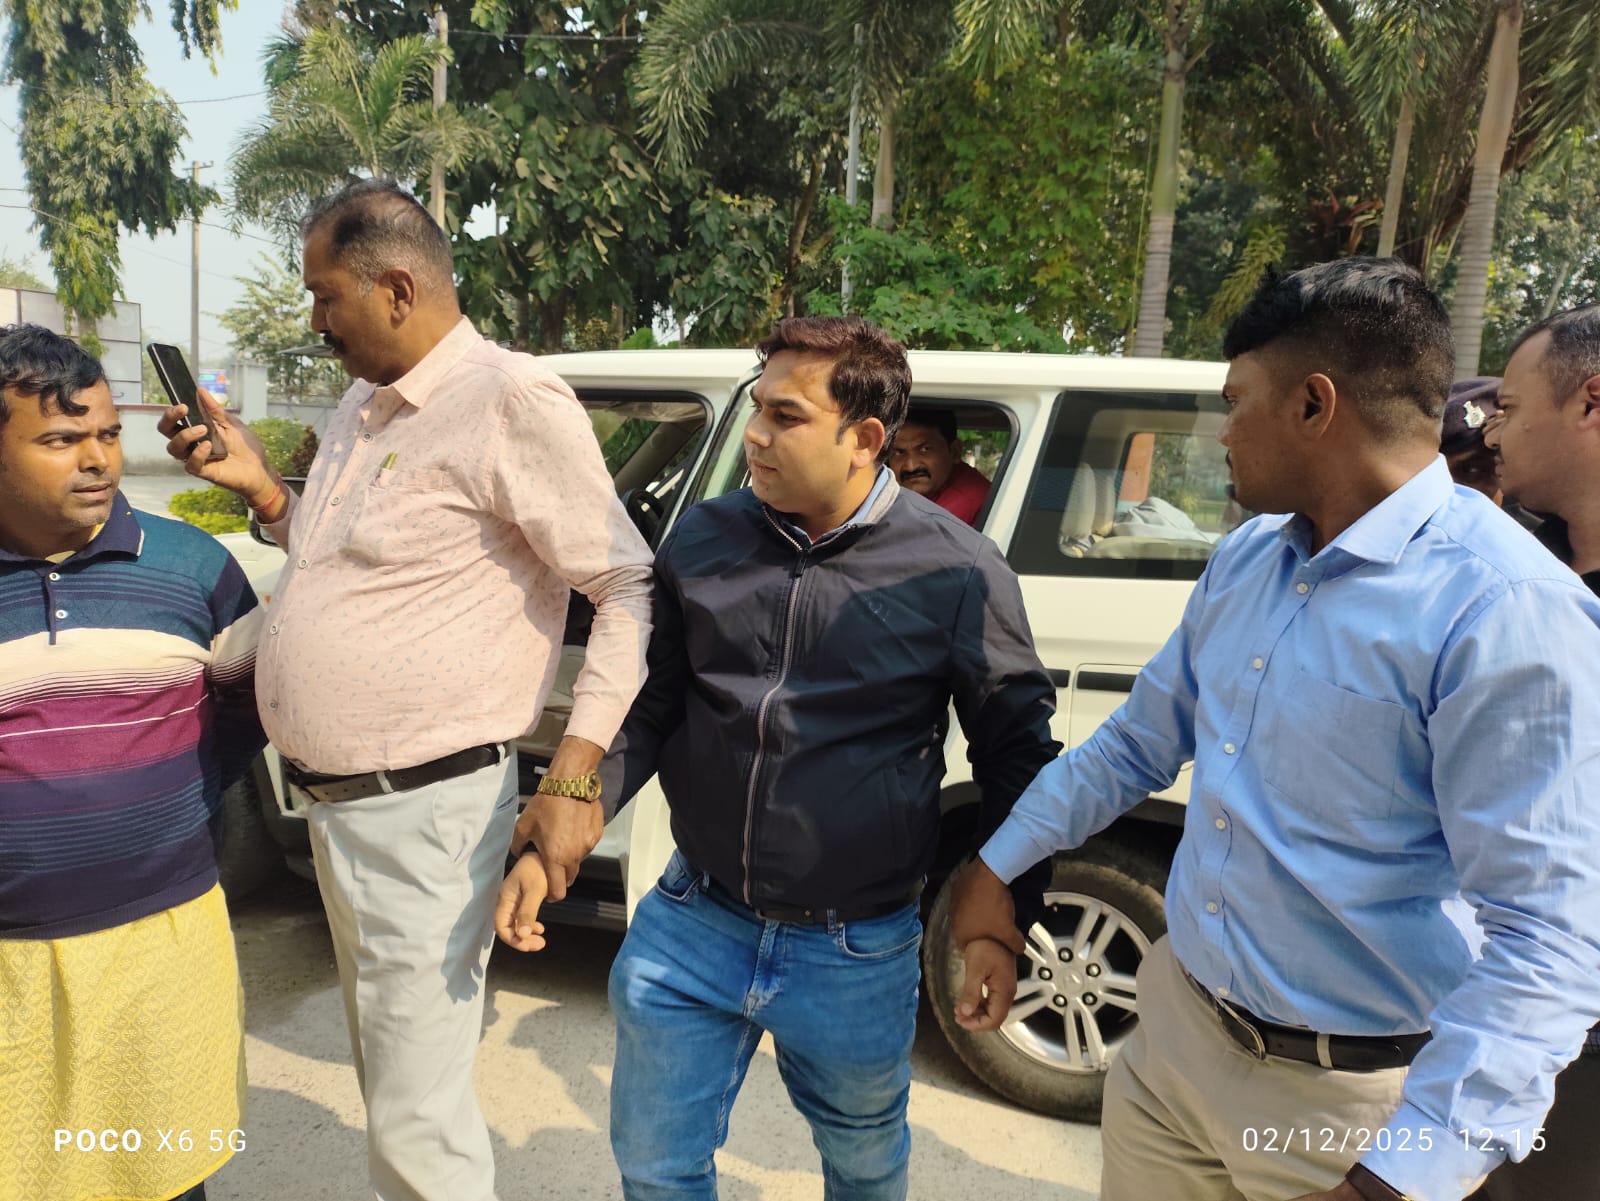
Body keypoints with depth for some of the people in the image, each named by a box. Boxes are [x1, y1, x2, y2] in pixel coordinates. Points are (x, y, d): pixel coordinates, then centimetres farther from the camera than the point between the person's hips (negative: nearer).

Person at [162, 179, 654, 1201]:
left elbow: (629, 589, -17)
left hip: (425, 811, -9)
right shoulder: (363, 406, 12)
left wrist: (576, 775, -24)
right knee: (387, 1073, 26)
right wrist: (258, 485, 6)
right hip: (336, 805, 9)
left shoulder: (511, 403, -16)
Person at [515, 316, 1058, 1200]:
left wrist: (1005, 917, -4)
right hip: (692, 922, 3)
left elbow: (1016, 746, -3)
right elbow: (646, 708, 5)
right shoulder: (702, 541, -3)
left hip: (854, 957, -2)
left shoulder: (956, 572, -12)